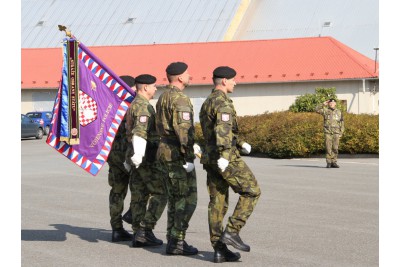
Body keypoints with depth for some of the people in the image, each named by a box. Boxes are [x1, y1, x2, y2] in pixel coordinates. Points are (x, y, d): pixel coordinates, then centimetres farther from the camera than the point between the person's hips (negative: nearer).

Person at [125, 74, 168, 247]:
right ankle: (145, 230, -10)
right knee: (160, 193, -5)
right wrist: (138, 154, -35)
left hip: (138, 157, 10)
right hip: (146, 157, -10)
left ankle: (138, 235, 8)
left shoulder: (134, 105, 19)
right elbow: (140, 132, -26)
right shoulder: (143, 106, -14)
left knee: (139, 195, 8)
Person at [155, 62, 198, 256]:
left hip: (166, 150, 10)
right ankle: (177, 242, -7)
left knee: (175, 198, 13)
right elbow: (183, 130, -24)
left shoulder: (163, 97, 15)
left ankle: (173, 241, 14)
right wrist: (189, 158, -22)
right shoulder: (180, 99, -17)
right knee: (188, 199, -5)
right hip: (178, 153, -10)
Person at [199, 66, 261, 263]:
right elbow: (223, 129, -27)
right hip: (228, 159, -9)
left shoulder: (207, 103, 20)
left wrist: (241, 143, 34)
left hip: (210, 158, 9)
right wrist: (224, 156, -36)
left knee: (218, 203, 6)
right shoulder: (223, 102, -13)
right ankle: (232, 232, -6)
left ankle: (219, 249, 5)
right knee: (251, 191, 2)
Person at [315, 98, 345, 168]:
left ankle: (334, 162, 3)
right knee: (328, 148, -4)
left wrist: (341, 133, 4)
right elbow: (317, 109, -7)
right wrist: (323, 104, -8)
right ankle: (328, 163, 1)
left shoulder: (339, 112, 11)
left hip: (336, 133, 2)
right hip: (328, 132, -1)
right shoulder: (325, 110, 6)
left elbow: (342, 123, 13)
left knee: (335, 148, -2)